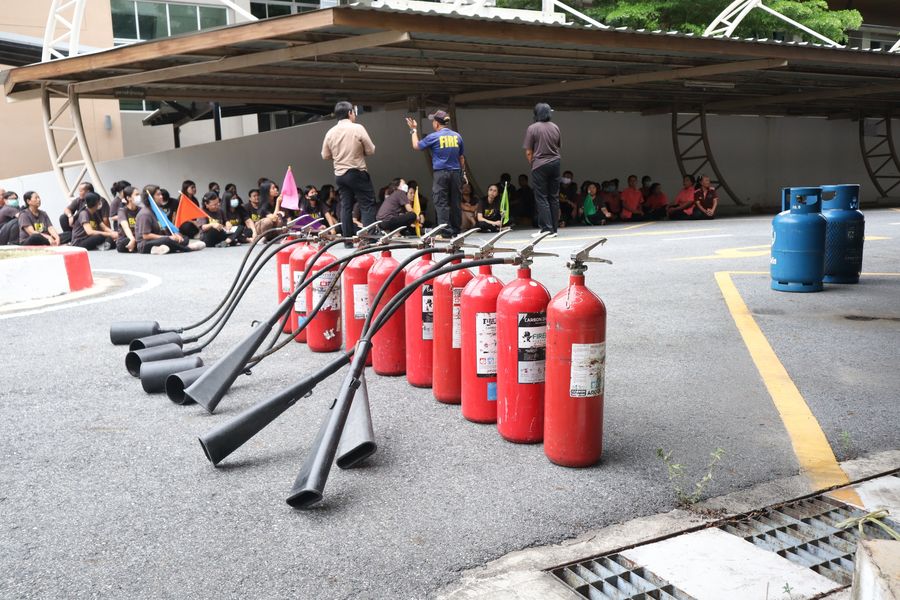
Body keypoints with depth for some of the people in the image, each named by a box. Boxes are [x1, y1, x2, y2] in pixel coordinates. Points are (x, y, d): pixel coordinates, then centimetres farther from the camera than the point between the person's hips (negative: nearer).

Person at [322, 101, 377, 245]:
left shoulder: (330, 133, 4)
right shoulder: (358, 128, -9)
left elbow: (325, 156, 9)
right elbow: (370, 150, -7)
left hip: (340, 174, 5)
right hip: (358, 173, -5)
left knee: (346, 206, 9)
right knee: (367, 204, 0)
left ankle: (348, 240, 9)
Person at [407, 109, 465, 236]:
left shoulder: (433, 137, -5)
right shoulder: (457, 136, 8)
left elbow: (416, 145, 7)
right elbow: (461, 157, 13)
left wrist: (414, 130, 19)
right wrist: (463, 173, 21)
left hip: (440, 173, -4)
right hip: (455, 173, 4)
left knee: (441, 203, -2)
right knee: (455, 202, 9)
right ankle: (456, 230, 14)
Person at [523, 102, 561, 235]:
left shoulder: (532, 128, -8)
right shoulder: (555, 127, 7)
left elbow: (528, 152, -7)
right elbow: (559, 147, 14)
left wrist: (532, 163, 8)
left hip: (540, 165, -5)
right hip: (555, 163, 5)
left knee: (541, 198, -2)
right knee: (554, 197, 9)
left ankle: (546, 228, -7)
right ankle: (554, 228, 12)